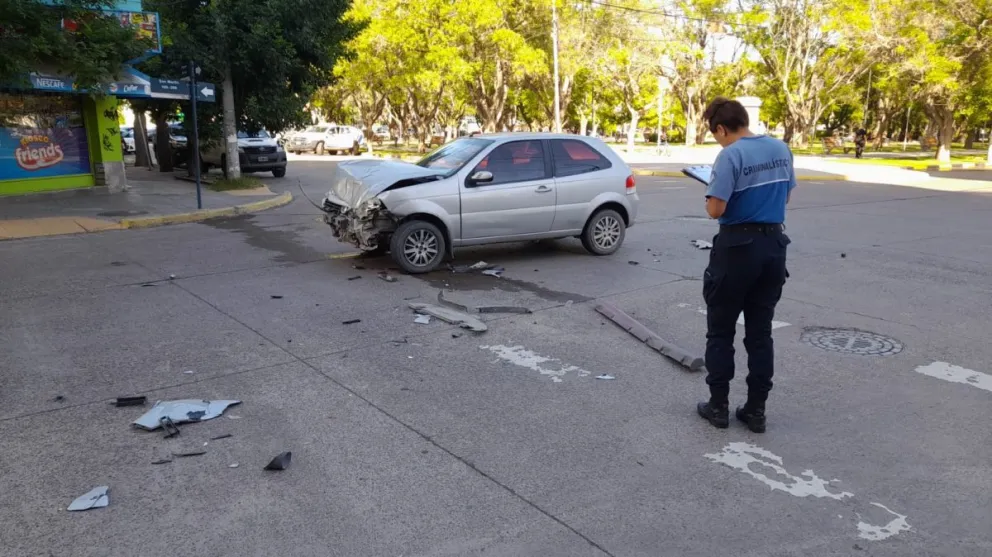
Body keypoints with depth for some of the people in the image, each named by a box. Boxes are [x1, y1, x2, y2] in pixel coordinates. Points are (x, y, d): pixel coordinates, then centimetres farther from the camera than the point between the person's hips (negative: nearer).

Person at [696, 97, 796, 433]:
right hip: (774, 245, 6)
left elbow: (715, 210, -19)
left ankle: (719, 406, 13)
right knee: (760, 333, 12)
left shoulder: (731, 156, -15)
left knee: (720, 332, 8)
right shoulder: (781, 149, 7)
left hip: (737, 247, -6)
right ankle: (756, 410, 17)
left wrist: (712, 194, 1)